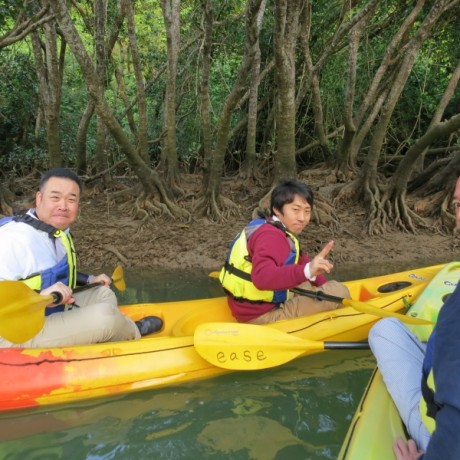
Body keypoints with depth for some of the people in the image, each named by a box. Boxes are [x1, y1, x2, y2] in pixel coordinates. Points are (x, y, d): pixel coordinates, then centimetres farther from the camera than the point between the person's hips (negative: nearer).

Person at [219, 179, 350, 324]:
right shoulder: (270, 236, -22)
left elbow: (300, 261, 17)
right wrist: (306, 271, -50)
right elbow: (262, 277, -40)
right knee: (339, 291, -11)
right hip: (261, 316, -10)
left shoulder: (270, 228, 10)